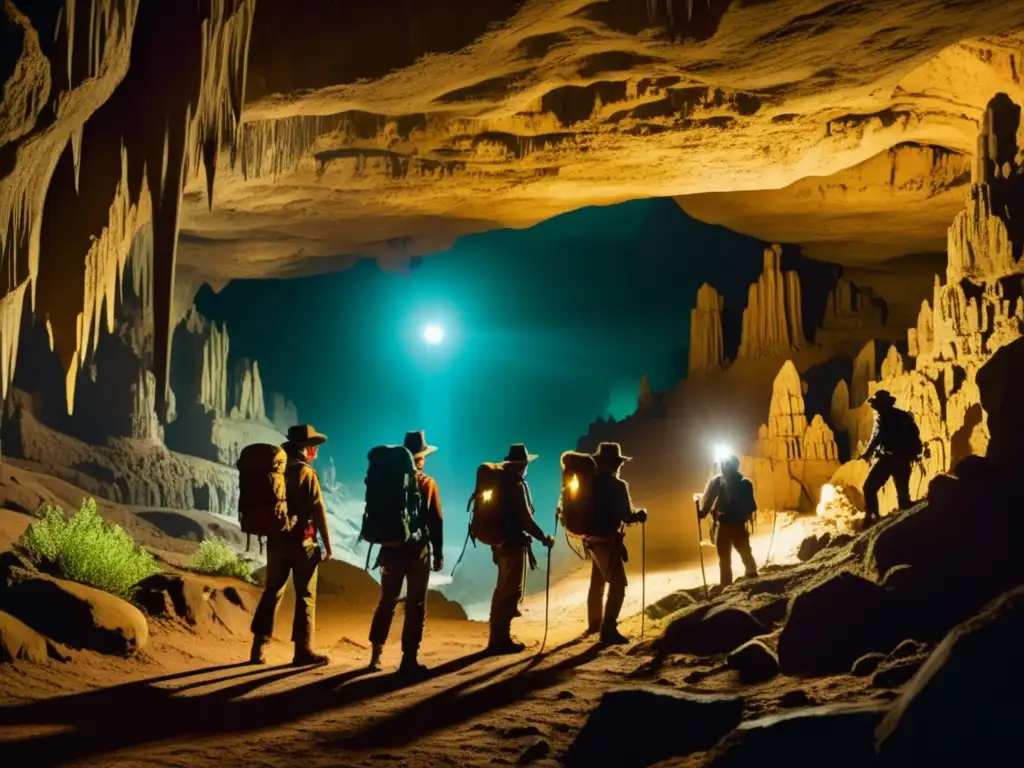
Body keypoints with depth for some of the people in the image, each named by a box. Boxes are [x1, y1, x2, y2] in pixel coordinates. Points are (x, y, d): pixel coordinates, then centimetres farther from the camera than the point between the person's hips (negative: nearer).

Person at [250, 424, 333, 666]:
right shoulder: (306, 473, -11)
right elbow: (318, 511, -14)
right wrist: (327, 545, -10)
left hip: (276, 540, 6)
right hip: (301, 542, -6)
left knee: (272, 592, 11)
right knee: (305, 596, 1)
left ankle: (258, 648, 10)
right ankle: (303, 650, 1)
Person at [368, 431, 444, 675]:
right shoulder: (428, 483, -5)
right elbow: (435, 521, -6)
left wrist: (382, 549, 11)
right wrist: (438, 553, 0)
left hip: (392, 549, 3)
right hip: (418, 550, -3)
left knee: (387, 602, 14)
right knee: (416, 605, 1)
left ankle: (376, 654, 14)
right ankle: (409, 658, -2)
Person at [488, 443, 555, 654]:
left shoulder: (500, 481, 9)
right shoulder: (517, 485, -17)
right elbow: (525, 519, -20)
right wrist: (544, 538, -11)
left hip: (501, 541, 9)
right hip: (513, 543, -9)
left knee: (504, 588, 19)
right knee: (511, 590, -2)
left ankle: (498, 635, 28)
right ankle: (501, 638, 1)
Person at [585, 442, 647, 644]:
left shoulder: (591, 483, 5)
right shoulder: (617, 486, -17)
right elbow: (626, 516, -17)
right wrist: (640, 515, 1)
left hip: (592, 538, 8)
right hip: (607, 541, -8)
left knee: (597, 581, 23)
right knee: (617, 584, -7)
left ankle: (594, 623, 36)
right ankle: (608, 629, -15)